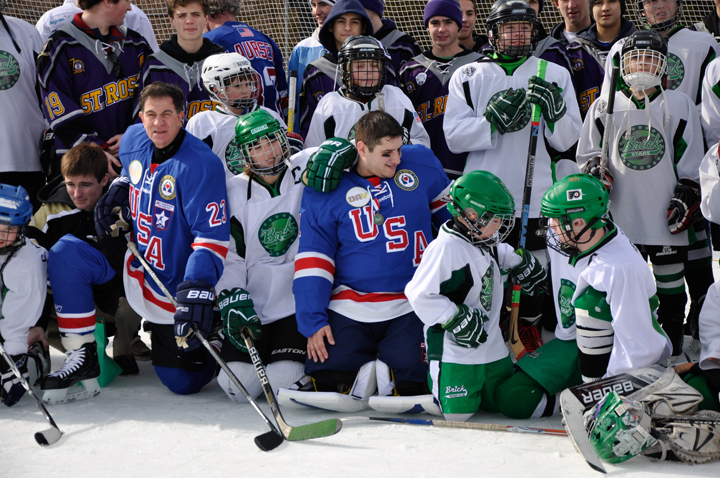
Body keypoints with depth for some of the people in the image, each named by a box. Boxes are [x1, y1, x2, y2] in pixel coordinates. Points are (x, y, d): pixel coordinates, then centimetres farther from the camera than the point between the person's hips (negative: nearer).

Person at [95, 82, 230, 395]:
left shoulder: (201, 164, -25)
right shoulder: (133, 140, -4)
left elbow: (213, 235, -28)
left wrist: (198, 286, -40)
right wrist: (118, 190, 3)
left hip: (176, 285, -6)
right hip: (137, 267, 6)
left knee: (183, 382, -3)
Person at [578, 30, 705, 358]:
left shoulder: (680, 105, 6)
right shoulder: (605, 106, 8)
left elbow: (690, 163, 7)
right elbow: (587, 153, 16)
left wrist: (686, 198, -1)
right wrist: (597, 175, -2)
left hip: (666, 219, 0)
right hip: (620, 217, 1)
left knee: (670, 290, 4)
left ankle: (673, 353, 13)